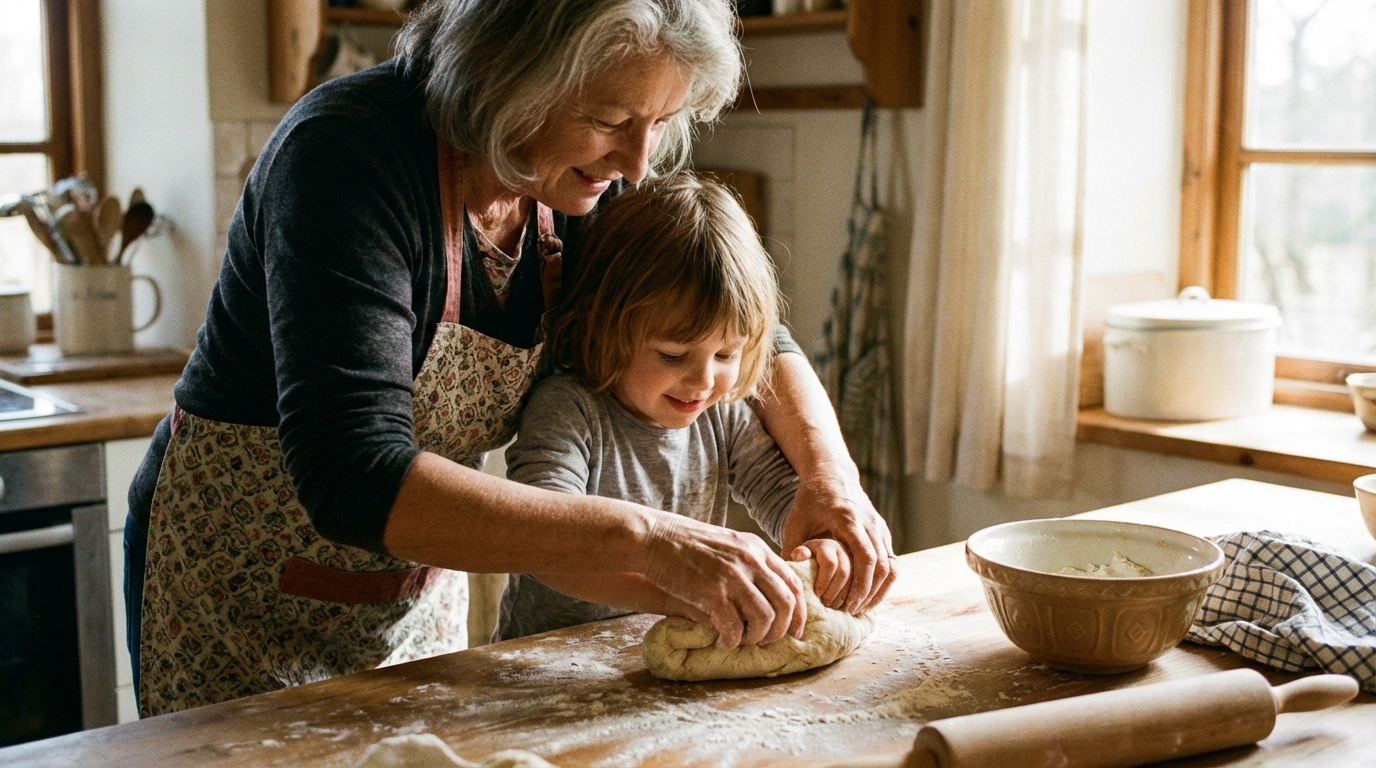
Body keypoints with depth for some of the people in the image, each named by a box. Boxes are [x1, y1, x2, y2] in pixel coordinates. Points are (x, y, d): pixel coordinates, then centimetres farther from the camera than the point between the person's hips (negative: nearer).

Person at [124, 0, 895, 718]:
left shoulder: (584, 186, -10)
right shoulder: (348, 154, -29)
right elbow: (354, 481, -39)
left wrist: (831, 472, -18)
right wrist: (644, 538, -44)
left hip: (422, 596, 6)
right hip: (243, 598, -5)